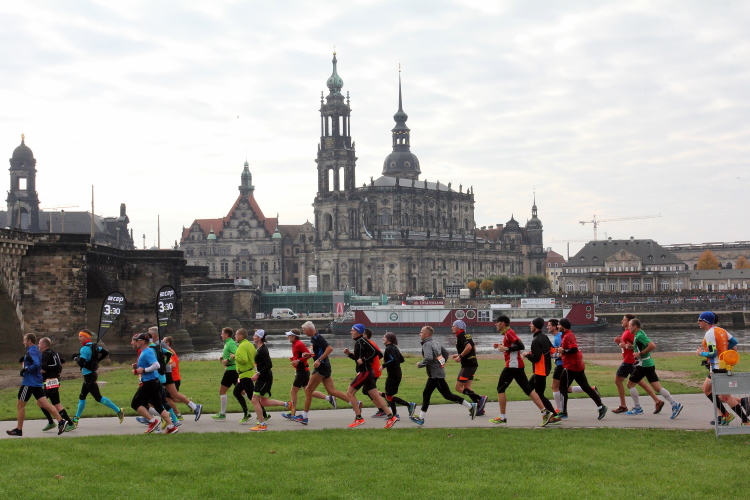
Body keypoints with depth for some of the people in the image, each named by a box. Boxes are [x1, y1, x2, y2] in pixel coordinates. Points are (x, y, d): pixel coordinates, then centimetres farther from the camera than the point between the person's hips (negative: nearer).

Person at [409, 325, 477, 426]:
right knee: (426, 394, 12)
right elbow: (446, 353, 22)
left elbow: (428, 358, -29)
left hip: (436, 375, -10)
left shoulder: (427, 345, -15)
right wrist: (441, 363, 22)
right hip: (433, 376, 10)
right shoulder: (435, 343, 14)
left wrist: (420, 365, -14)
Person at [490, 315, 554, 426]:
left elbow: (521, 346, -21)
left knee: (500, 389, 0)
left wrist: (506, 348, -19)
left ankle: (502, 418, 2)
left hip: (512, 366, -10)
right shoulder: (507, 333, 18)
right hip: (518, 365, 10)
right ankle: (545, 412, -2)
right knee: (528, 390, 5)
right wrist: (500, 346, 14)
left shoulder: (509, 333, -12)